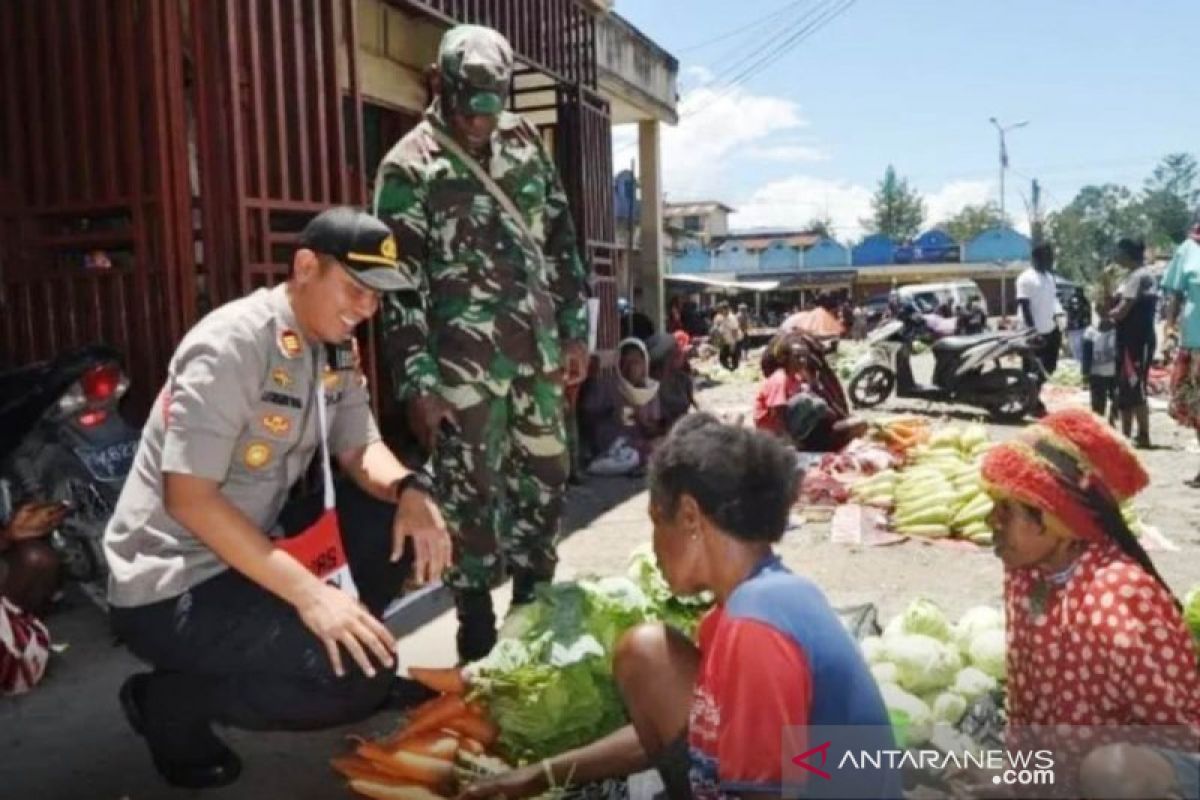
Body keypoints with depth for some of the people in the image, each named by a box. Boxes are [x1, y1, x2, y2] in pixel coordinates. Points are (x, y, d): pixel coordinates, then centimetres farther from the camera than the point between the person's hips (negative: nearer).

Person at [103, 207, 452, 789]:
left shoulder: (335, 349, 2)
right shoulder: (232, 346, -22)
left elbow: (360, 449, 6)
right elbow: (189, 499, -27)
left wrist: (410, 491, -18)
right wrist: (310, 595, -31)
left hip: (256, 544, 8)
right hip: (172, 585, -8)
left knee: (401, 520, -4)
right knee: (359, 674, -22)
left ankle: (298, 640, 10)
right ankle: (172, 701, -1)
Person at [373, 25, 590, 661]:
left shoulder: (525, 141, 9)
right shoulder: (408, 168, -6)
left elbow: (561, 238, 13)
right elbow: (402, 284, -9)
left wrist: (575, 329, 9)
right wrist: (417, 383, -12)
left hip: (538, 351, 5)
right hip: (464, 364, -5)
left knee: (544, 478, 13)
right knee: (471, 491, 2)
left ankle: (534, 602, 32)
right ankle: (477, 627, 16)